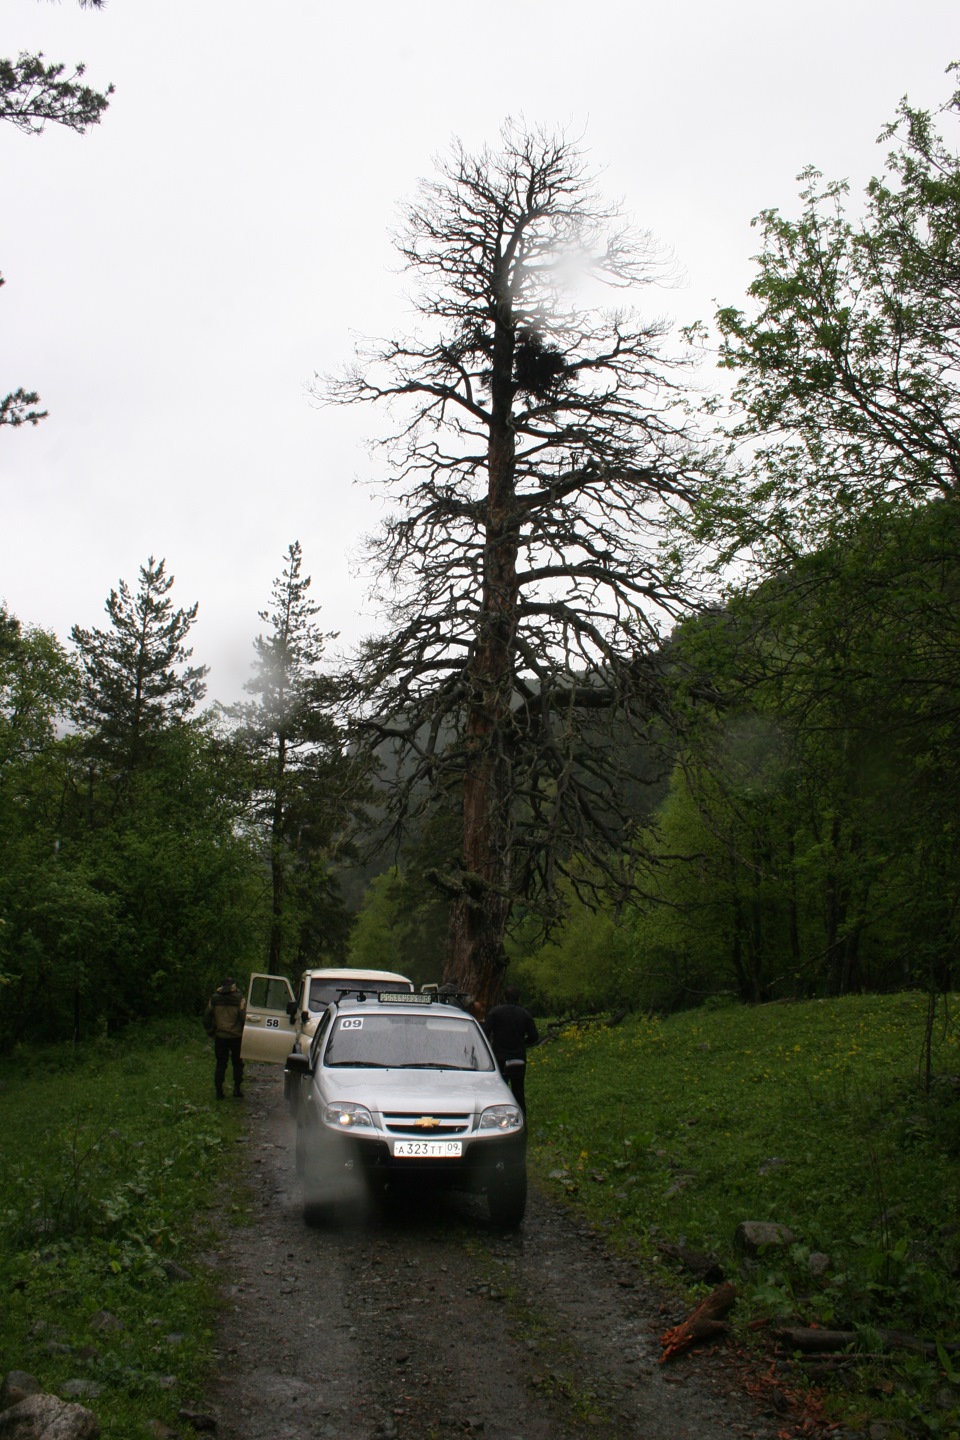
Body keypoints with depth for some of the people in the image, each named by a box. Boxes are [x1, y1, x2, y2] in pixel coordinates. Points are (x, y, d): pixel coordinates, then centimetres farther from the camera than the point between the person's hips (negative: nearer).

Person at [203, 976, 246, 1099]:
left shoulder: (214, 998, 2)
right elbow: (243, 1016, -13)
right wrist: (244, 1032, 0)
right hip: (236, 1036, -2)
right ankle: (237, 1089, 4)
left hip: (220, 1037, 2)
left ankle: (219, 1091, 6)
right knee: (237, 1063, 11)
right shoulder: (239, 998, -8)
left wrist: (210, 1031, 18)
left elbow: (207, 1016, 6)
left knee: (220, 1064, 9)